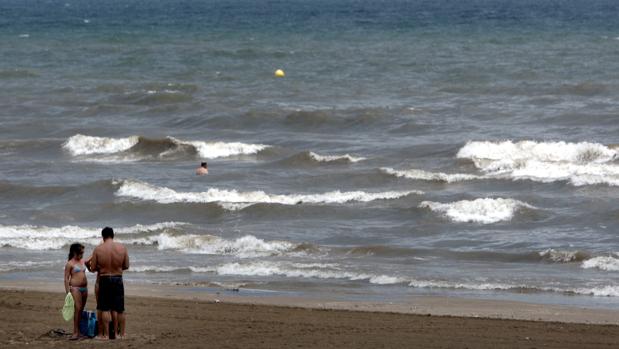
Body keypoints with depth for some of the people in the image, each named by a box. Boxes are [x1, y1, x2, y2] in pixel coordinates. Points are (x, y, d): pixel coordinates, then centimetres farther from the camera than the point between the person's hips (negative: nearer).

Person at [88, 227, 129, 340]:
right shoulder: (122, 247, -5)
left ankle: (106, 334, 5)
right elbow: (126, 266, 3)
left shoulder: (98, 249, -9)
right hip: (118, 279, 2)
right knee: (119, 309, 11)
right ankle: (121, 333, 16)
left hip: (104, 280, -2)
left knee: (105, 309, 5)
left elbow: (93, 268, -5)